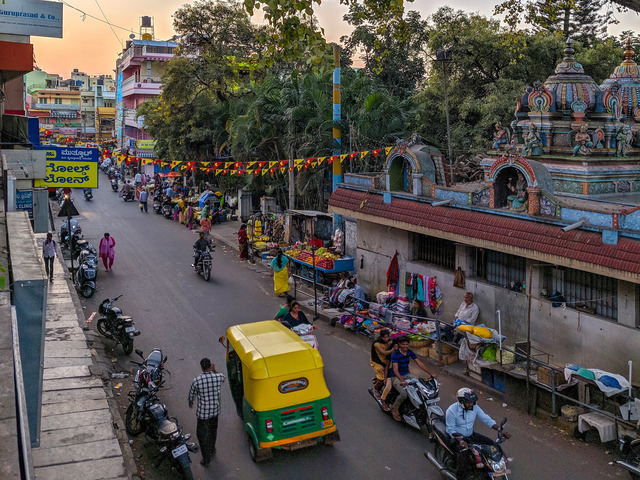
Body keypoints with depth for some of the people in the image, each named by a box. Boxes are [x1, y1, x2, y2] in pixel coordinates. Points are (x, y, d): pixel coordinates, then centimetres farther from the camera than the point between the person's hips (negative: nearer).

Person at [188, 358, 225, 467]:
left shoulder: (196, 381, -22)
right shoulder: (220, 377, -16)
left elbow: (191, 395, -4)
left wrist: (190, 404, 17)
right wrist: (214, 371, 1)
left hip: (203, 412, -3)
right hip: (215, 410, 4)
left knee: (202, 434, 13)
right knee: (213, 430, 27)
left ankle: (206, 459, 19)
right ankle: (212, 450, 48)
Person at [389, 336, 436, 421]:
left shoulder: (410, 352, 1)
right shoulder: (395, 354, -19)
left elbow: (420, 364, 1)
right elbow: (395, 370, -29)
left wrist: (430, 374, -9)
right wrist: (402, 381, -43)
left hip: (406, 375, 6)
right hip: (396, 377, -6)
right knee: (403, 394, -29)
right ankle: (394, 409, -4)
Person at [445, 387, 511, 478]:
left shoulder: (475, 408, -7)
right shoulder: (452, 410, -23)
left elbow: (486, 419, -6)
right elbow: (451, 429, -20)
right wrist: (461, 441, -36)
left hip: (471, 435, 6)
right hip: (457, 437, -6)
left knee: (491, 443, -5)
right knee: (463, 452, -34)